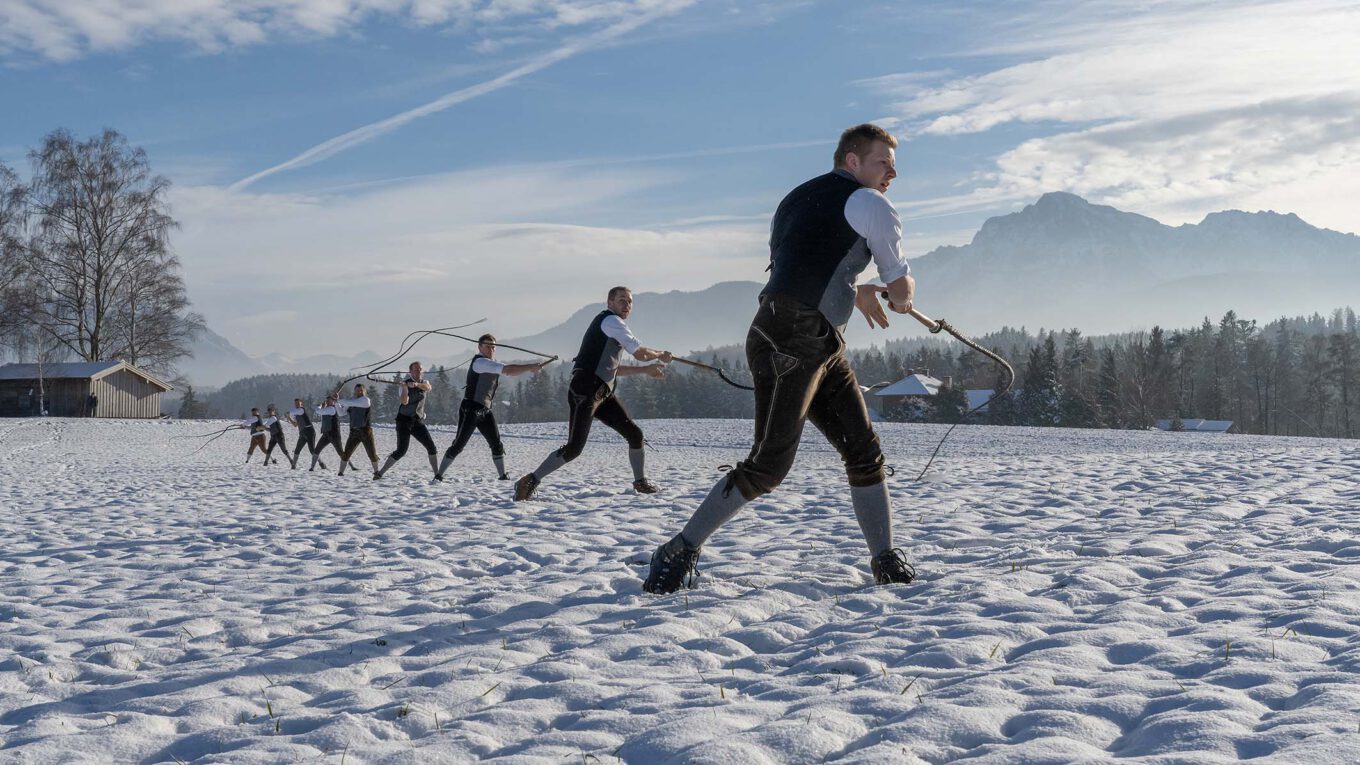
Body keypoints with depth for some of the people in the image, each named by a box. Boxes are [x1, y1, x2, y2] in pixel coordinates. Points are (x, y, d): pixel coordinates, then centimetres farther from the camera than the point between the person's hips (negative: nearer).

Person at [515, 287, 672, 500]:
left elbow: (612, 369, 29)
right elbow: (640, 353, -11)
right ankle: (530, 482, -5)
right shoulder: (611, 320, -7)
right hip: (584, 392, -10)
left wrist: (646, 369, 30)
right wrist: (659, 355, 10)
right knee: (574, 448, -13)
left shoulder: (611, 327, 24)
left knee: (634, 434, 7)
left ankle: (640, 482, 22)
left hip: (603, 394, 10)